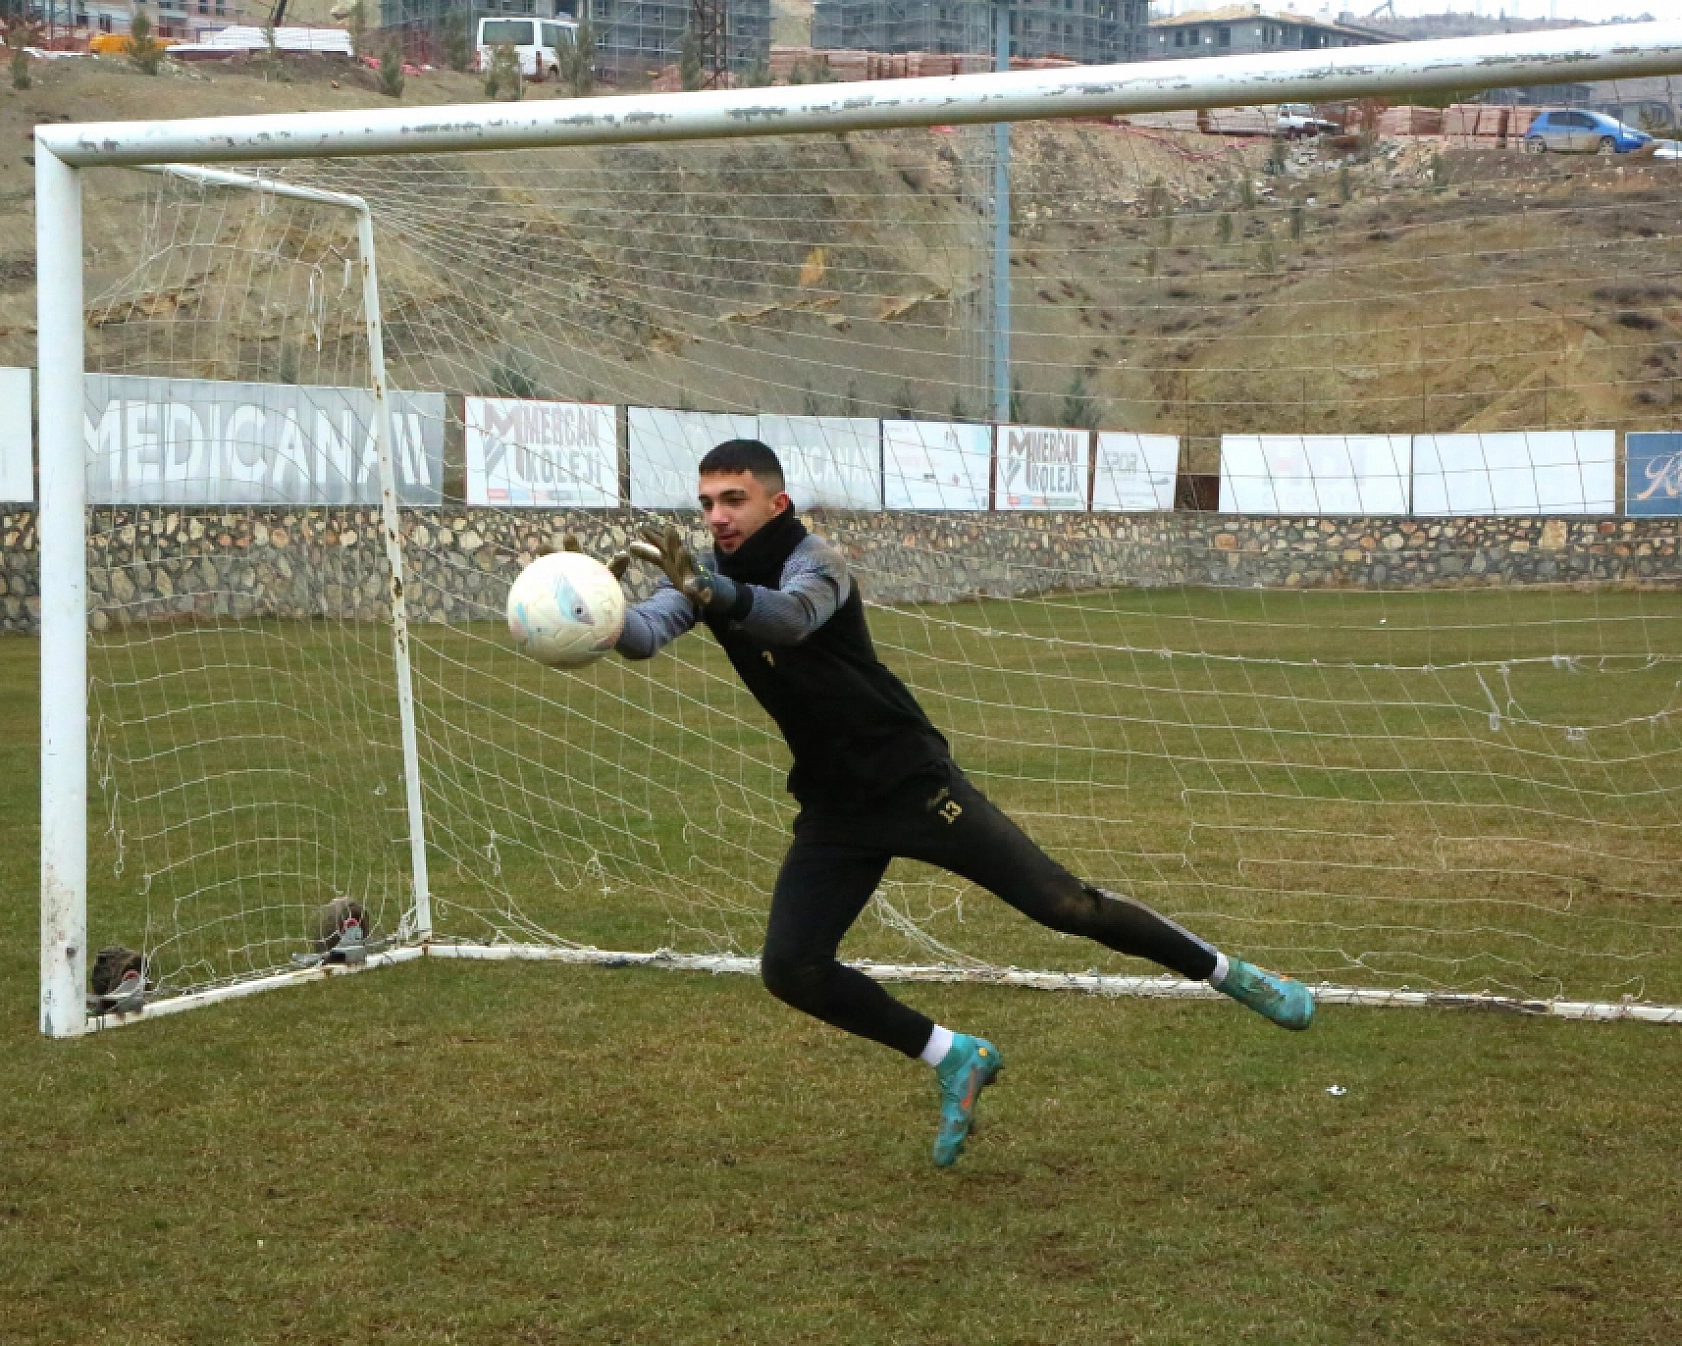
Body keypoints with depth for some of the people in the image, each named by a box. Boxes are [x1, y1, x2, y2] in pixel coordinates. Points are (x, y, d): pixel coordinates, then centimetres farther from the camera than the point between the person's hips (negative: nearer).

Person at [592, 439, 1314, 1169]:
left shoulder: (813, 561, -18)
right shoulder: (707, 576, 0)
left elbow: (790, 616, -41)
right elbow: (642, 634, -17)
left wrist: (706, 592, -59)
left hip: (913, 779, -6)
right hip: (835, 809, 6)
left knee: (1062, 903, -9)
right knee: (790, 969, -7)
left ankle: (1226, 972, 11)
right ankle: (955, 1058, 11)